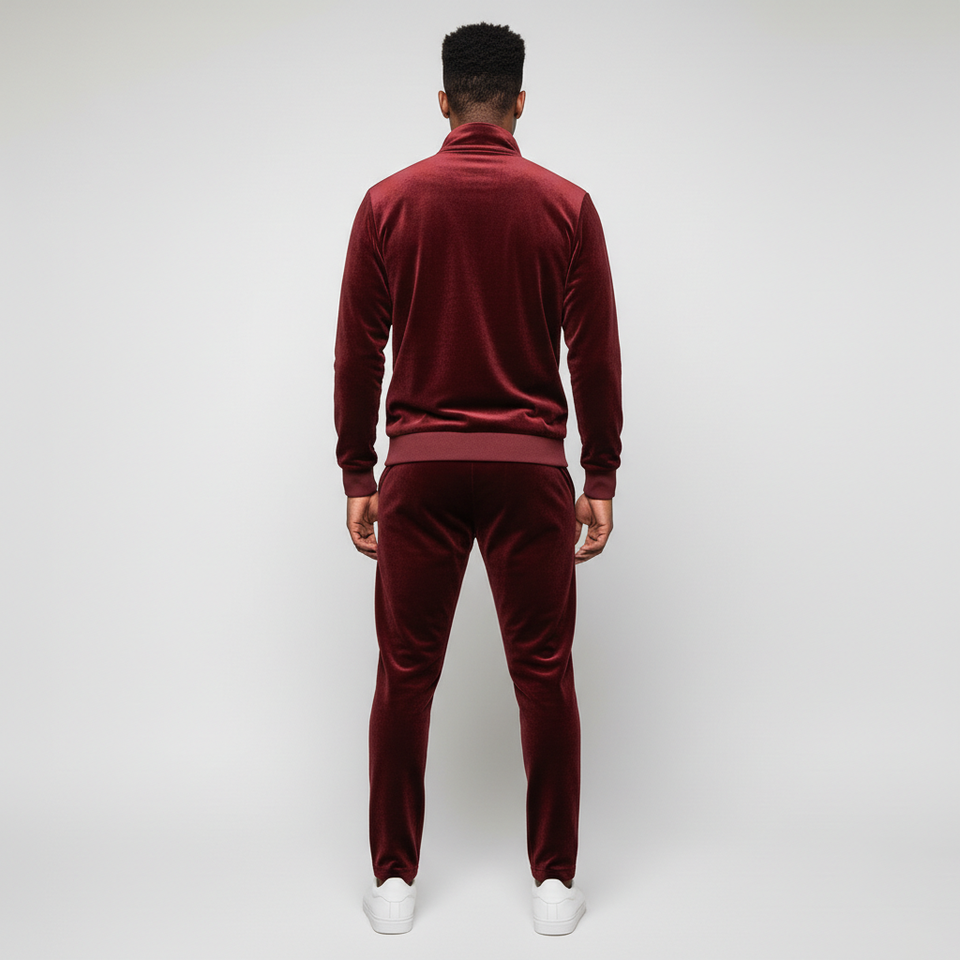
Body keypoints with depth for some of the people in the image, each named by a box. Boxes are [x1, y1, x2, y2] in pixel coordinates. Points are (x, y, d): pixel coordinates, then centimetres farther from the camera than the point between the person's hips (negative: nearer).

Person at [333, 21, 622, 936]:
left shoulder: (388, 201, 2)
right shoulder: (566, 205, 0)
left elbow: (356, 352, 1)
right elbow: (595, 355, -2)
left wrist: (356, 477, 8)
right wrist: (601, 479, 5)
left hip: (419, 468, 1)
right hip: (529, 471, 0)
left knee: (405, 676, 9)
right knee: (544, 676, 8)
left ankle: (393, 881, 17)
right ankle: (553, 883, 16)